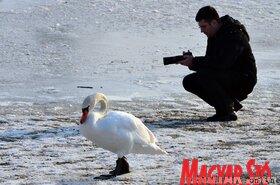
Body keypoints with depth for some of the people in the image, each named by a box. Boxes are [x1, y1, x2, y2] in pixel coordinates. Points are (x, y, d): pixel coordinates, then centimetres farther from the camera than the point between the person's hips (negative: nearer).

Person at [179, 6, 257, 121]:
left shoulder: (233, 35, -21)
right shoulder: (213, 36, 9)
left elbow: (221, 63, -32)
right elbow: (209, 62, 7)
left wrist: (194, 62, -28)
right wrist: (191, 63, -13)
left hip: (243, 80, -10)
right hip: (226, 78, 10)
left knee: (203, 75, -28)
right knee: (189, 82, 1)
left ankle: (228, 112, -17)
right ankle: (230, 103, 6)